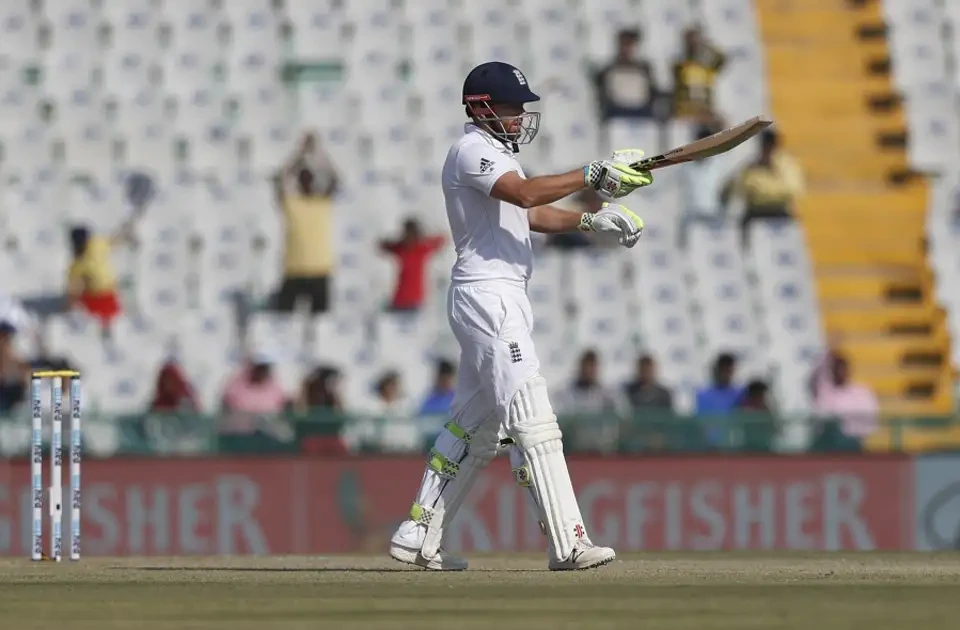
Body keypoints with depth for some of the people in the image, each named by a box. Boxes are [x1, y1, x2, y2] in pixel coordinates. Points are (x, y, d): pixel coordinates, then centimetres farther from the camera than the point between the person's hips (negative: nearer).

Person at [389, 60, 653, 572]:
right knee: (533, 422, -15)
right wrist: (593, 175, -31)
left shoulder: (494, 152, 20)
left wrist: (590, 220, 9)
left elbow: (531, 213, 24)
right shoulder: (471, 151, -12)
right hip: (489, 296, -11)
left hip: (503, 298, 11)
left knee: (474, 425, 15)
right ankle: (567, 544, -20)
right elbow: (526, 193, -28)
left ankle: (418, 535, 19)